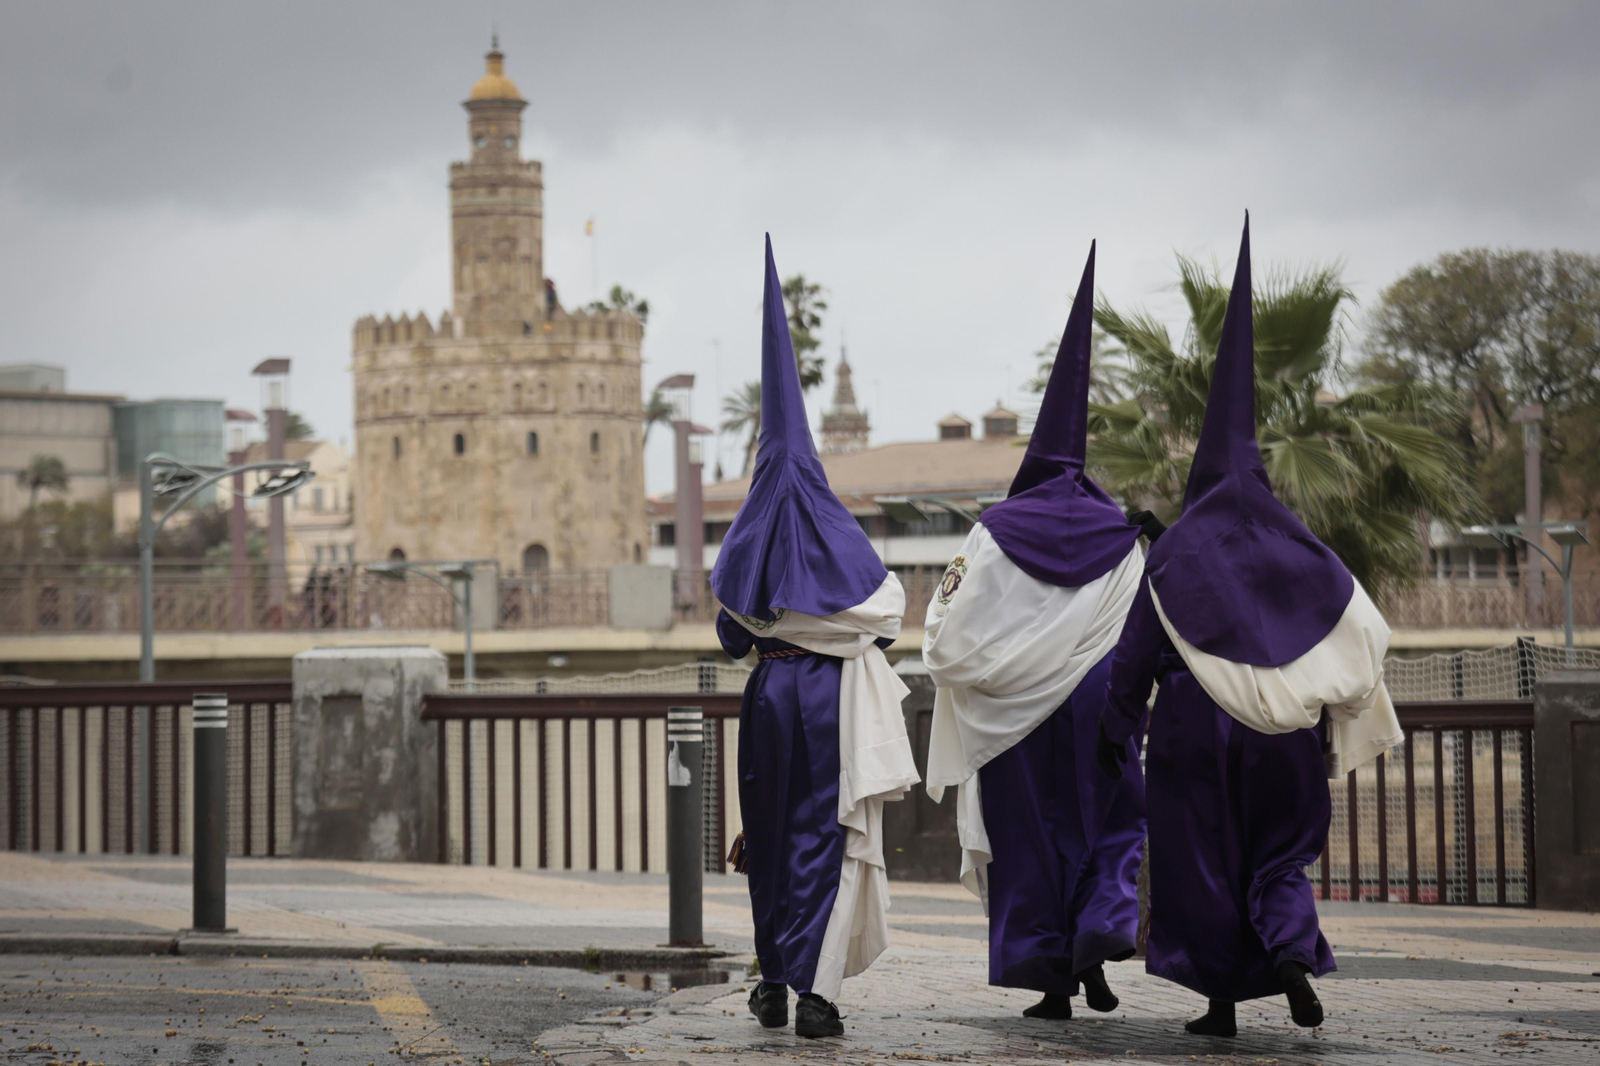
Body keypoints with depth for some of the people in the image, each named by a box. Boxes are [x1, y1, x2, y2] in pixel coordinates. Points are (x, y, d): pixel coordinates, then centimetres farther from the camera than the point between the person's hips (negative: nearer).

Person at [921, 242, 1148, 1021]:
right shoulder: (1122, 539, 0)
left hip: (1016, 717, 0)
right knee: (1112, 822, 14)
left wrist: (947, 596, 11)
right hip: (1098, 706, 1)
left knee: (1030, 835, 7)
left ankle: (1049, 979, 5)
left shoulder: (996, 534, -4)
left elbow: (957, 639, -7)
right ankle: (1097, 939, -9)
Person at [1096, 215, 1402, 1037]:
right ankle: (1293, 953, -14)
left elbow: (1133, 652, -4)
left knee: (1200, 859, 7)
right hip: (1279, 736, 2)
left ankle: (1221, 1000, 6)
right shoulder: (1296, 551, 3)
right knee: (1279, 851, 13)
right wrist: (1331, 736, 6)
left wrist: (1114, 730, 4)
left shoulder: (1173, 553, -4)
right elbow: (1358, 632, 0)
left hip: (1193, 726, -2)